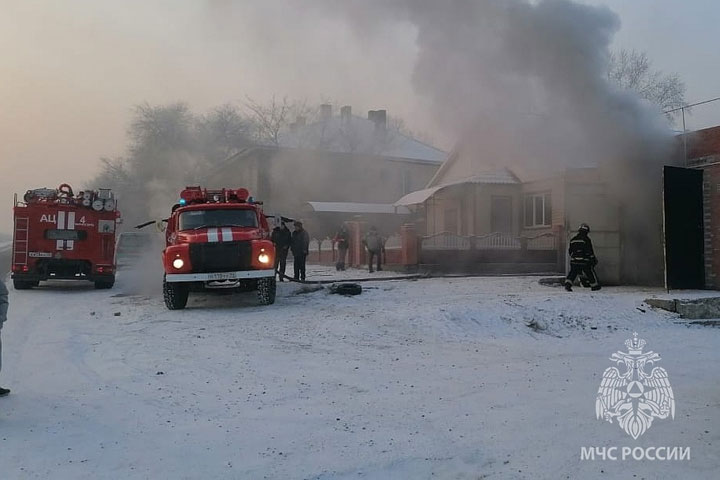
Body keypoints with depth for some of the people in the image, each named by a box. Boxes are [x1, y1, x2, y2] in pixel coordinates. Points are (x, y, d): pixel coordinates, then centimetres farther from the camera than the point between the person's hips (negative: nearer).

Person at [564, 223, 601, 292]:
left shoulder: (573, 239, 9)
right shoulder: (586, 239, -8)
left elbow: (569, 250, 14)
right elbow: (589, 251, -10)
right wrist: (594, 259, -2)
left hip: (574, 260, 4)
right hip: (584, 261, -4)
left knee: (572, 273, 8)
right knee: (590, 273, 11)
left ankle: (568, 284, -10)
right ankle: (595, 286, 21)